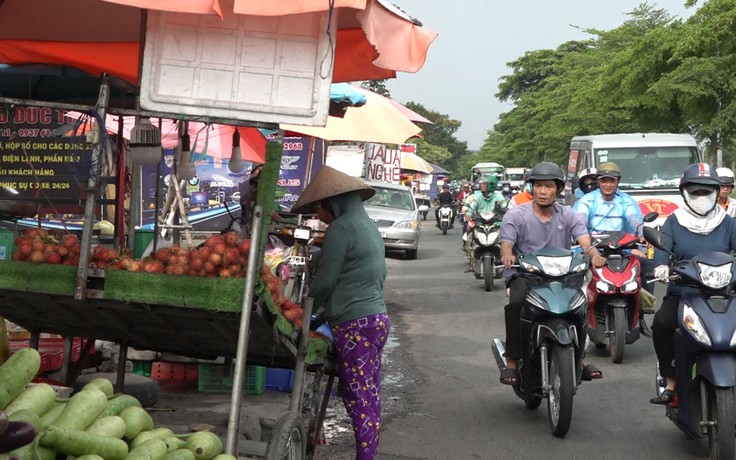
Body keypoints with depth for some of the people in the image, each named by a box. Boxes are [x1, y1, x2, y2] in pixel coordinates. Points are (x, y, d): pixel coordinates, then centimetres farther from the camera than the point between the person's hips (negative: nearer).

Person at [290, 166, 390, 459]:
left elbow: (323, 281, -11)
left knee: (358, 400, -8)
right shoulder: (369, 226, 16)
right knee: (370, 397, 12)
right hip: (377, 317, 10)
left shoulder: (341, 228, -12)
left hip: (354, 325, -10)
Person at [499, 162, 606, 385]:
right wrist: (507, 255, -37)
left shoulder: (568, 215, 8)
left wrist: (594, 254, -30)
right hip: (523, 275, -3)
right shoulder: (515, 215, 1)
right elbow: (506, 243, -12)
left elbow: (584, 241, -6)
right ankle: (512, 361, -23)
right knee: (517, 301, -33)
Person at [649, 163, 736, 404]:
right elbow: (662, 247, -8)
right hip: (681, 293, -1)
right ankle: (671, 382, -18)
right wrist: (662, 266, -32)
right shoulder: (673, 222, 9)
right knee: (661, 322, -29)